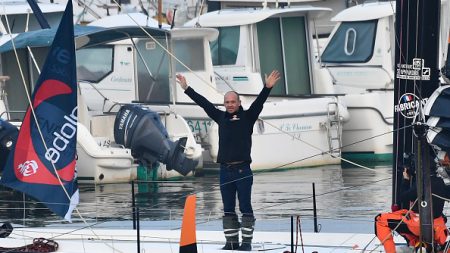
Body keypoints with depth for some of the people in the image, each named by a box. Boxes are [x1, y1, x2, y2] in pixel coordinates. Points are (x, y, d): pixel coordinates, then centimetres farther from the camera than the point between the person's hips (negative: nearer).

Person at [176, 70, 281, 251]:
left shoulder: (247, 117, 2)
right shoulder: (221, 117, 11)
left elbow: (259, 102, -11)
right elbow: (203, 102, 15)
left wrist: (267, 88, -26)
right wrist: (186, 88, 17)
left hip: (243, 170, -4)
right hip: (225, 170, 4)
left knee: (245, 207, -1)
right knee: (228, 209, 7)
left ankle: (247, 241, 2)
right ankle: (231, 241, 12)